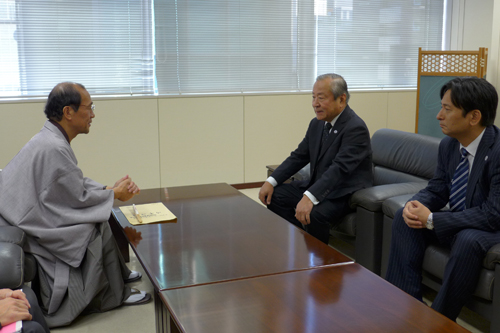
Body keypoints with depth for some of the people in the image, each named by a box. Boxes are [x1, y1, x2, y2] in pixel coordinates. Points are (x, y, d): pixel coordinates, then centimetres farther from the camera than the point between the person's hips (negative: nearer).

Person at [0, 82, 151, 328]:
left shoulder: (52, 139, 5)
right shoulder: (53, 148, -28)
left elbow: (76, 182, 12)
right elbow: (79, 196, -20)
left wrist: (110, 188, 1)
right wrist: (114, 194, -5)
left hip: (33, 213, 10)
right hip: (28, 226, -10)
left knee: (102, 216, 10)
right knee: (97, 228, -13)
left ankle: (117, 274, 23)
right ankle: (113, 294, 1)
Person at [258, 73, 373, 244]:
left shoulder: (356, 128, -21)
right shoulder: (317, 123, 6)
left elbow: (340, 168, -32)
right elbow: (298, 156, 9)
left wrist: (310, 197, -43)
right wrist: (271, 181, -5)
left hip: (344, 193, -8)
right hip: (317, 184, 9)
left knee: (313, 214, -33)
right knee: (275, 196, -1)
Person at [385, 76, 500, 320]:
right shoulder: (448, 145, -4)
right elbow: (437, 190, 6)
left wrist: (431, 220, -28)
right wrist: (415, 205, -19)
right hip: (458, 222, 8)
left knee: (468, 240, -36)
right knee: (405, 218, -7)